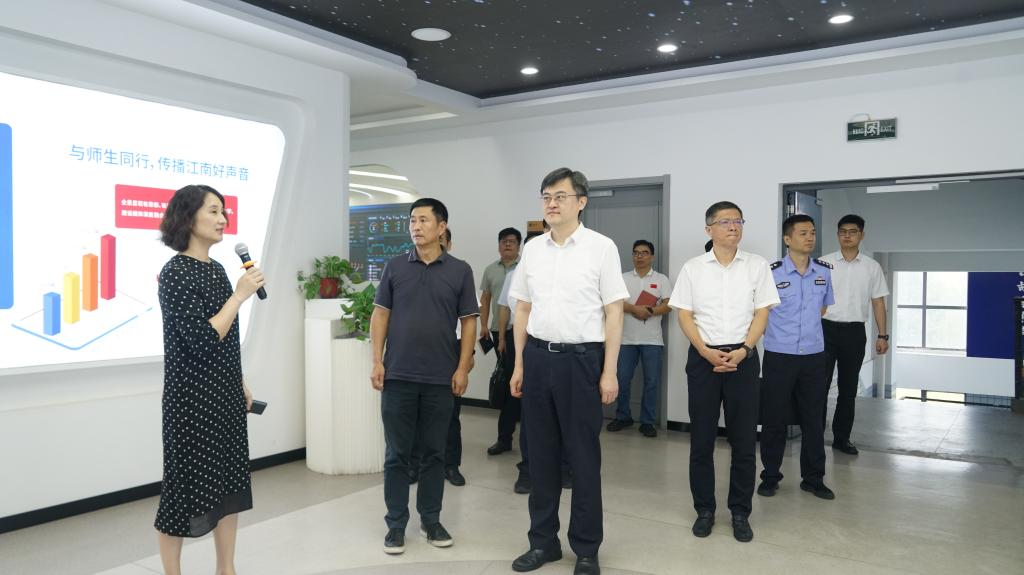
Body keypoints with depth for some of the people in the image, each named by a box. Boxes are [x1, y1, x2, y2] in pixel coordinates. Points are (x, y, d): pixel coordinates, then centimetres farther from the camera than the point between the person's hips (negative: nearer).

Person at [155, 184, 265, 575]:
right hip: (192, 396, -8)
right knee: (185, 483, 3)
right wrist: (240, 295, -19)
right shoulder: (176, 273, -15)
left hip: (225, 392, 8)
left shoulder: (216, 268, 10)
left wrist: (241, 384, 19)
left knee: (229, 479, 12)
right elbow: (202, 340, -23)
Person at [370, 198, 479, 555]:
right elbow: (380, 315, 6)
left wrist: (462, 368, -4)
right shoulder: (395, 267, 4)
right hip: (398, 375, 0)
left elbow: (469, 322, 3)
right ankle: (396, 524, 18)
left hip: (440, 378, 0)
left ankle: (430, 520, 25)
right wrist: (377, 361, -3)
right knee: (397, 453, 6)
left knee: (434, 452, 10)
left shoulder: (459, 270, 2)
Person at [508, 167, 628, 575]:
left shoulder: (601, 247, -4)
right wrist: (519, 365, 10)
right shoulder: (532, 249, 8)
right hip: (538, 357, 4)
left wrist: (609, 372, -8)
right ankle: (543, 541, 26)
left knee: (583, 456, 5)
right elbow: (522, 310, 13)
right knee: (541, 453, 12)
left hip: (582, 358, -4)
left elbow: (614, 313, -4)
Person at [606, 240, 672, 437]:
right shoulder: (624, 278, 9)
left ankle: (647, 421, 12)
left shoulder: (661, 279, 6)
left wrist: (649, 312, -18)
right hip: (627, 338, 1)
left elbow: (668, 305, -4)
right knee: (622, 379, 4)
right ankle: (623, 417, 20)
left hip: (652, 339, -1)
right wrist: (635, 309, -18)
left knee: (652, 381, 2)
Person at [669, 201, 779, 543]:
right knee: (701, 438, 5)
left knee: (744, 440, 4)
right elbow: (684, 315, 2)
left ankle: (740, 512, 18)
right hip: (703, 357, 0)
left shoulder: (757, 266, 4)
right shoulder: (693, 268, 4)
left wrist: (743, 350, -12)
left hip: (743, 357, 0)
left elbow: (761, 313, 2)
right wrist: (706, 351, -11)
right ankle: (704, 509, 19)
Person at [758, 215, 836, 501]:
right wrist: (777, 331, 6)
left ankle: (813, 479, 23)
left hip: (814, 356, 3)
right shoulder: (771, 273, -10)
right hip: (779, 356, -3)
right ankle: (770, 477, 17)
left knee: (813, 419, 10)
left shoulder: (824, 271, 3)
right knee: (774, 419, 4)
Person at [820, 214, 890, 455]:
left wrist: (882, 335, 3)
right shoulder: (824, 263, 0)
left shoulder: (872, 267, 6)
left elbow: (878, 302, 8)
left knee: (848, 388, 10)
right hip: (826, 329, -2)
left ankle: (842, 437, 21)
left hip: (855, 331, 2)